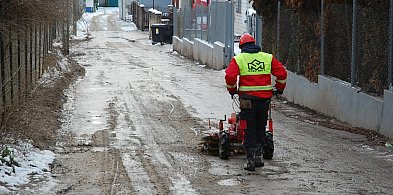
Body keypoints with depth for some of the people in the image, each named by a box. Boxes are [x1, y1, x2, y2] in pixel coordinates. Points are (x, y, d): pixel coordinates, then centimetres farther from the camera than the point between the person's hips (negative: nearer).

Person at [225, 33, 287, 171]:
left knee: (249, 130, 4)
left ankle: (251, 160, -1)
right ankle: (258, 156, 18)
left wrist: (232, 90, 7)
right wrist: (279, 88, 18)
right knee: (260, 129, 18)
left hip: (247, 99, -2)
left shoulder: (238, 59, 0)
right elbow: (282, 73, 2)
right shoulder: (268, 58, 7)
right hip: (265, 98, 2)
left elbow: (230, 76, -11)